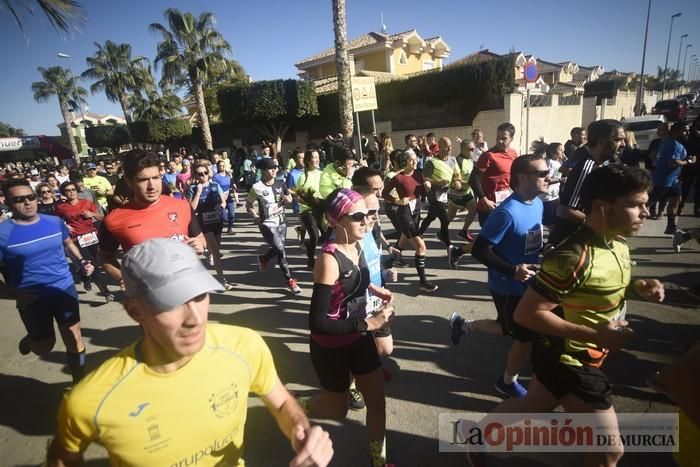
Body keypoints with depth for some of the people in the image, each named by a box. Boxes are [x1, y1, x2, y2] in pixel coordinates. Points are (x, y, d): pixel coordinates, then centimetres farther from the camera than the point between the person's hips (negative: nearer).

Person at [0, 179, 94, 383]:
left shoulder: (55, 222, -2)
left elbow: (68, 244, 14)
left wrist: (82, 261, -2)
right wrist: (17, 291, -23)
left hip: (64, 288, 2)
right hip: (31, 297, -2)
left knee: (75, 341, 6)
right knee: (44, 347, 15)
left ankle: (79, 382, 26)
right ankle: (30, 340, 52)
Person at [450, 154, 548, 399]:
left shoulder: (538, 203, 0)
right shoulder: (507, 212, -27)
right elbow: (479, 250, -26)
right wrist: (512, 270, -30)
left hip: (526, 283, 8)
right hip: (508, 287, -8)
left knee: (509, 329, 25)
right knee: (526, 336, 8)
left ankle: (462, 324, 46)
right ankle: (508, 382, 36)